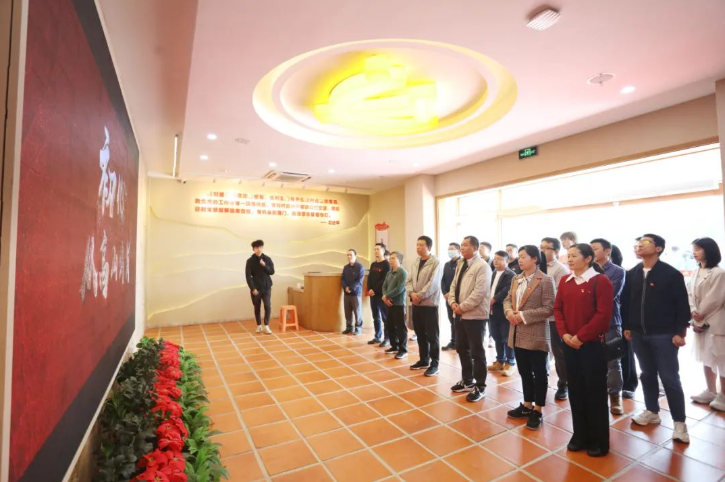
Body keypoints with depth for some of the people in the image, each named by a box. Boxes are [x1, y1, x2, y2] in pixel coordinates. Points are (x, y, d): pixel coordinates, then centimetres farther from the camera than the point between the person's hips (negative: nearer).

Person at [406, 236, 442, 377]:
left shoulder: (435, 263, -10)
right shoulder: (415, 262, 11)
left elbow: (433, 284, -18)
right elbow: (409, 281, 9)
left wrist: (419, 296, -15)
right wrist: (412, 293, -10)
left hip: (429, 303, -7)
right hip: (416, 303, 7)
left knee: (432, 335, 2)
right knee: (420, 333, 15)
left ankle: (434, 363, 13)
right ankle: (424, 360, 29)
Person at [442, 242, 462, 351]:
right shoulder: (447, 264, 16)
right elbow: (443, 280, 13)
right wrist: (445, 293, -1)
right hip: (448, 297, 6)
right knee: (452, 321, 12)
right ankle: (453, 342, 20)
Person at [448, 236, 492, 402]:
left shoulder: (482, 266, -13)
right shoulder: (460, 264, 13)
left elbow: (479, 292, -21)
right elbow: (454, 285, 14)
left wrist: (462, 307, -17)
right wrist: (453, 302, -3)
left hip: (474, 315, -8)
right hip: (460, 314, 8)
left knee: (476, 351, 4)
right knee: (462, 348, 17)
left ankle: (479, 387, 20)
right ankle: (467, 381, 34)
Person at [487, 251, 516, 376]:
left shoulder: (511, 275, -9)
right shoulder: (493, 274, 16)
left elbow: (506, 291, -21)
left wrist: (493, 299, -21)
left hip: (504, 311, -7)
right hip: (492, 311, 7)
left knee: (507, 339, 3)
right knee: (497, 338, 15)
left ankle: (510, 363, 16)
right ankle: (500, 361, 27)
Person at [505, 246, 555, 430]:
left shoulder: (545, 280, -12)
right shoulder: (516, 279, 10)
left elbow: (549, 309, -17)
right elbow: (508, 299, 13)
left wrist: (524, 315, -19)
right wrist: (509, 311, -8)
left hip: (536, 335, -7)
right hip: (518, 334, 7)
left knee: (539, 373, 8)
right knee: (524, 372, 18)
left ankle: (538, 411, 23)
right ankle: (527, 406, 34)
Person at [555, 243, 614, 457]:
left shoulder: (601, 281, -9)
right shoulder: (565, 281, 7)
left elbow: (603, 315, -15)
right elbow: (558, 309, 7)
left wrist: (581, 337, -16)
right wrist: (564, 334, -6)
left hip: (592, 344, -5)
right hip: (569, 344, 5)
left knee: (595, 392, 7)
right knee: (575, 391, 13)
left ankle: (599, 441, 25)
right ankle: (580, 435, 29)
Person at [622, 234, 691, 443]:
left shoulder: (671, 274, -7)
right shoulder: (632, 274, 5)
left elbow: (682, 304, -7)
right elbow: (626, 301, 9)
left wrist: (680, 332, -10)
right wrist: (626, 326, 8)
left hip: (664, 334, -4)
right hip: (639, 334, 4)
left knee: (670, 378, 2)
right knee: (647, 375, 15)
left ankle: (679, 422, 15)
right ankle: (652, 412, 30)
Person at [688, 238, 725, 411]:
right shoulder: (696, 272, 8)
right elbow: (690, 294, 6)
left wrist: (701, 316, -9)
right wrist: (694, 312, -8)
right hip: (699, 322, 7)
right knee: (706, 357, 15)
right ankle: (711, 391, 28)